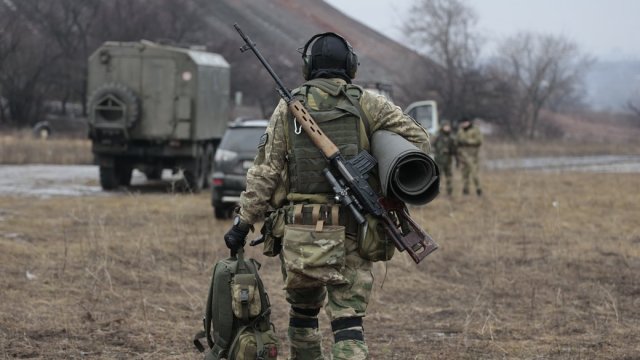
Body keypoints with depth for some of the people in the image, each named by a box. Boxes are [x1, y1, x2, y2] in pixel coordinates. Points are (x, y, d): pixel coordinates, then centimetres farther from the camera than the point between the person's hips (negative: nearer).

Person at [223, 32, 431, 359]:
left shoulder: (288, 107, 3)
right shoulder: (367, 104, 1)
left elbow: (265, 170, -1)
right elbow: (417, 139, -2)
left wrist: (243, 221, 1)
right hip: (349, 232, -1)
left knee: (303, 310, 21)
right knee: (348, 318, -4)